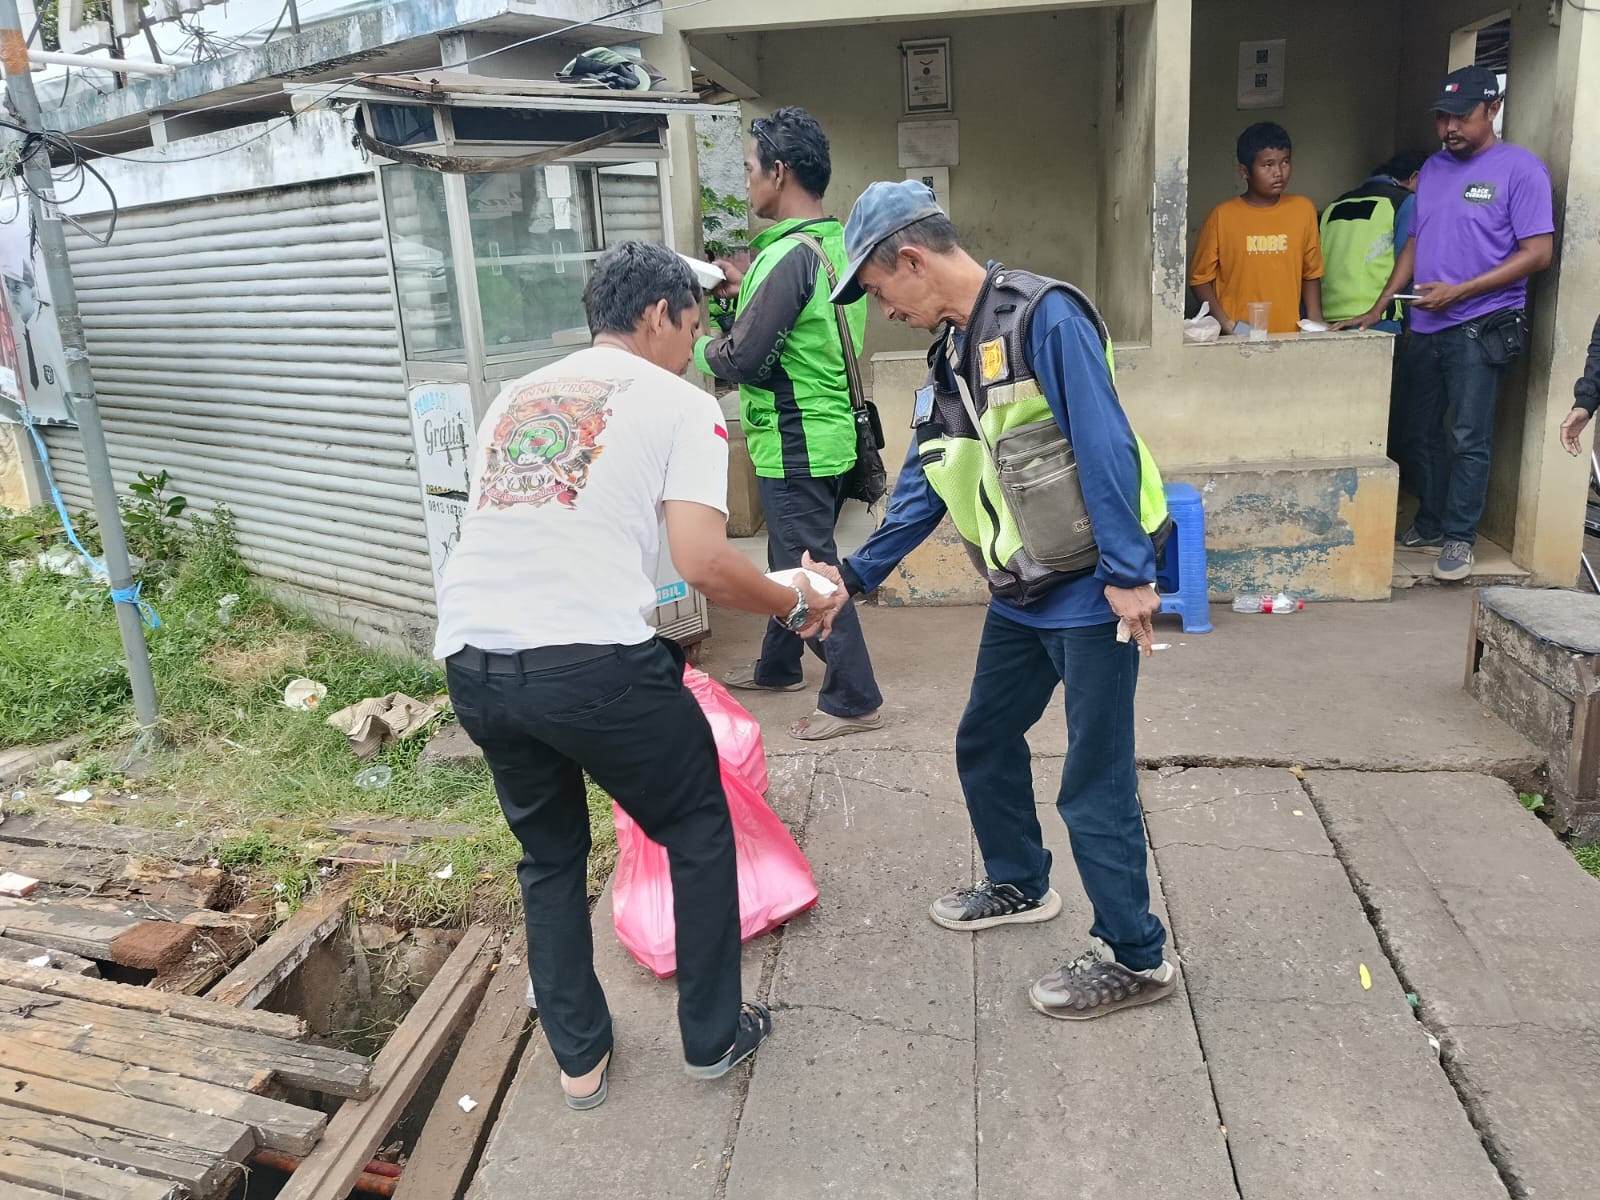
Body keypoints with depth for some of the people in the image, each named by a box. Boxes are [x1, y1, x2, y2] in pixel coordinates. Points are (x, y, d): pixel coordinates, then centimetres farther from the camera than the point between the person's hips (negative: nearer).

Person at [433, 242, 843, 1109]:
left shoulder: (513, 397, 23)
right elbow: (703, 562, -9)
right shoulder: (680, 404, 5)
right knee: (699, 832, 20)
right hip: (591, 662, -6)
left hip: (471, 662, 6)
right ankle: (713, 1036, 32)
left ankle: (578, 1058, 36)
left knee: (549, 856, 27)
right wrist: (797, 607, 8)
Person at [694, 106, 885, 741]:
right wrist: (748, 286, 13)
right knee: (790, 557, 22)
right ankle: (778, 666, 39)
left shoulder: (789, 256, -21)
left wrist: (701, 346, -2)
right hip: (830, 432, 10)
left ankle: (853, 698, 10)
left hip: (796, 443, -10)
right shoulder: (835, 242, 8)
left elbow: (742, 359, -22)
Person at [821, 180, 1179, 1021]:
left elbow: (1106, 446, -21)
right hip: (1022, 594, 9)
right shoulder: (952, 352, 10)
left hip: (1092, 592, -9)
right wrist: (856, 574, 9)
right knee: (985, 743, 19)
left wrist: (1128, 573, -22)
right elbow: (928, 481, 13)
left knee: (1093, 783, -1)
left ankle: (1135, 957, 17)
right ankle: (1019, 886, 41)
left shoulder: (1044, 317, -17)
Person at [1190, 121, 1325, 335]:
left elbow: (1311, 274, 14)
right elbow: (1200, 279, 0)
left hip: (1289, 336, 3)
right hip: (1239, 340, -3)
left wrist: (1315, 324, 4)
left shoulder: (1303, 209, 8)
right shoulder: (1222, 216, -2)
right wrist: (1228, 325, -10)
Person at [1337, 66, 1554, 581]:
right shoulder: (1433, 168, 13)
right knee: (1421, 433, 12)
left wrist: (1458, 291, -15)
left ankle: (1460, 537, 7)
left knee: (1469, 439, -3)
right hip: (1424, 327, 6)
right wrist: (1378, 309, 11)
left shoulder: (1520, 168, -6)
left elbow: (1538, 252, -10)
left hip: (1480, 327, -6)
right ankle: (1431, 523, 26)